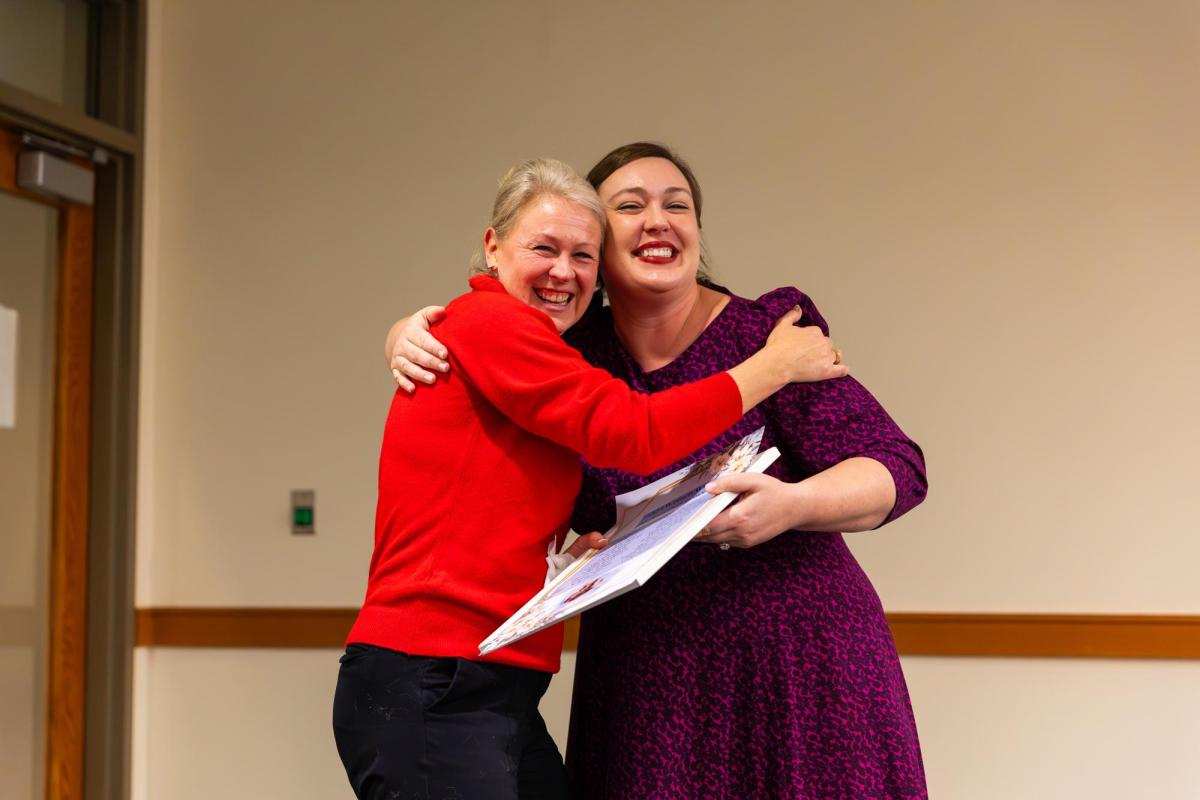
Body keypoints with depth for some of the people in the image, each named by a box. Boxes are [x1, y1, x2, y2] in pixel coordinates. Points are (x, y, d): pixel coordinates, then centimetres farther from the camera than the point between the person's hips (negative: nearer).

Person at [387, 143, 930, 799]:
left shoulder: (767, 332, -8)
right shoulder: (574, 347, 5)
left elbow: (899, 468, -10)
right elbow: (458, 331, 21)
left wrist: (792, 505, -28)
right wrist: (409, 334, -2)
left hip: (799, 672, -3)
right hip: (643, 688, 3)